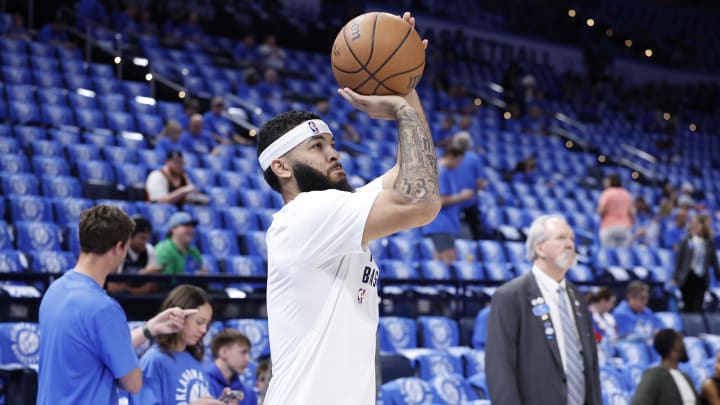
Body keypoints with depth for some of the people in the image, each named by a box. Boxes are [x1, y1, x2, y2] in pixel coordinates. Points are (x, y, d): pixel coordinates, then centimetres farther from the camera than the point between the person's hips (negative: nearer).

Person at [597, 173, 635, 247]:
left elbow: (601, 210, -12)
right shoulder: (627, 194, 14)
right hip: (625, 228, 5)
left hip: (609, 228, -5)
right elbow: (632, 213, 9)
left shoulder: (607, 193, -2)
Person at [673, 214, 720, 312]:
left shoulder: (709, 243, 0)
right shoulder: (686, 242, -6)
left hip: (702, 278, 1)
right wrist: (676, 276, -4)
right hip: (688, 277, -1)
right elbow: (678, 258, -2)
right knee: (688, 305, 6)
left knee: (698, 306, -2)